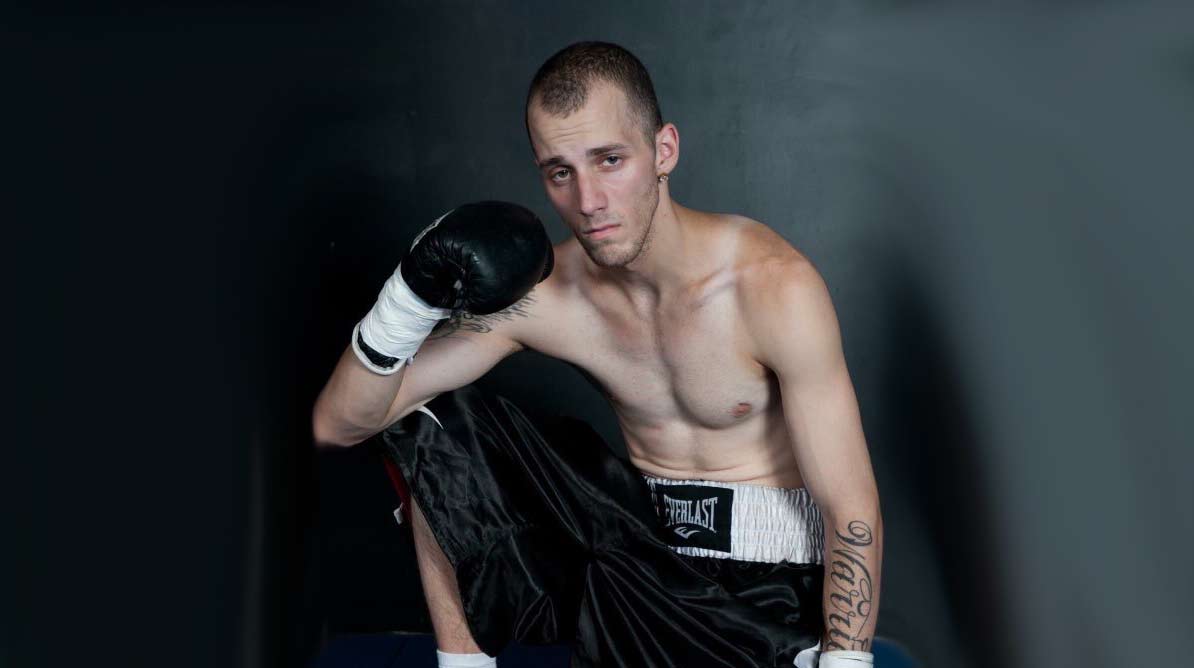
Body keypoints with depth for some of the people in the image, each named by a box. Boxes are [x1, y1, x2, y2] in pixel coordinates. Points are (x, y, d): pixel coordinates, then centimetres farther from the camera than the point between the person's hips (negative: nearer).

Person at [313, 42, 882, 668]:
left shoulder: (775, 286, -22)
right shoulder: (542, 293, -12)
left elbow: (853, 510, -17)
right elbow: (338, 423, -11)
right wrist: (409, 302, -28)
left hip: (766, 562, -3)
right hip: (640, 536, 4)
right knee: (427, 424, -7)